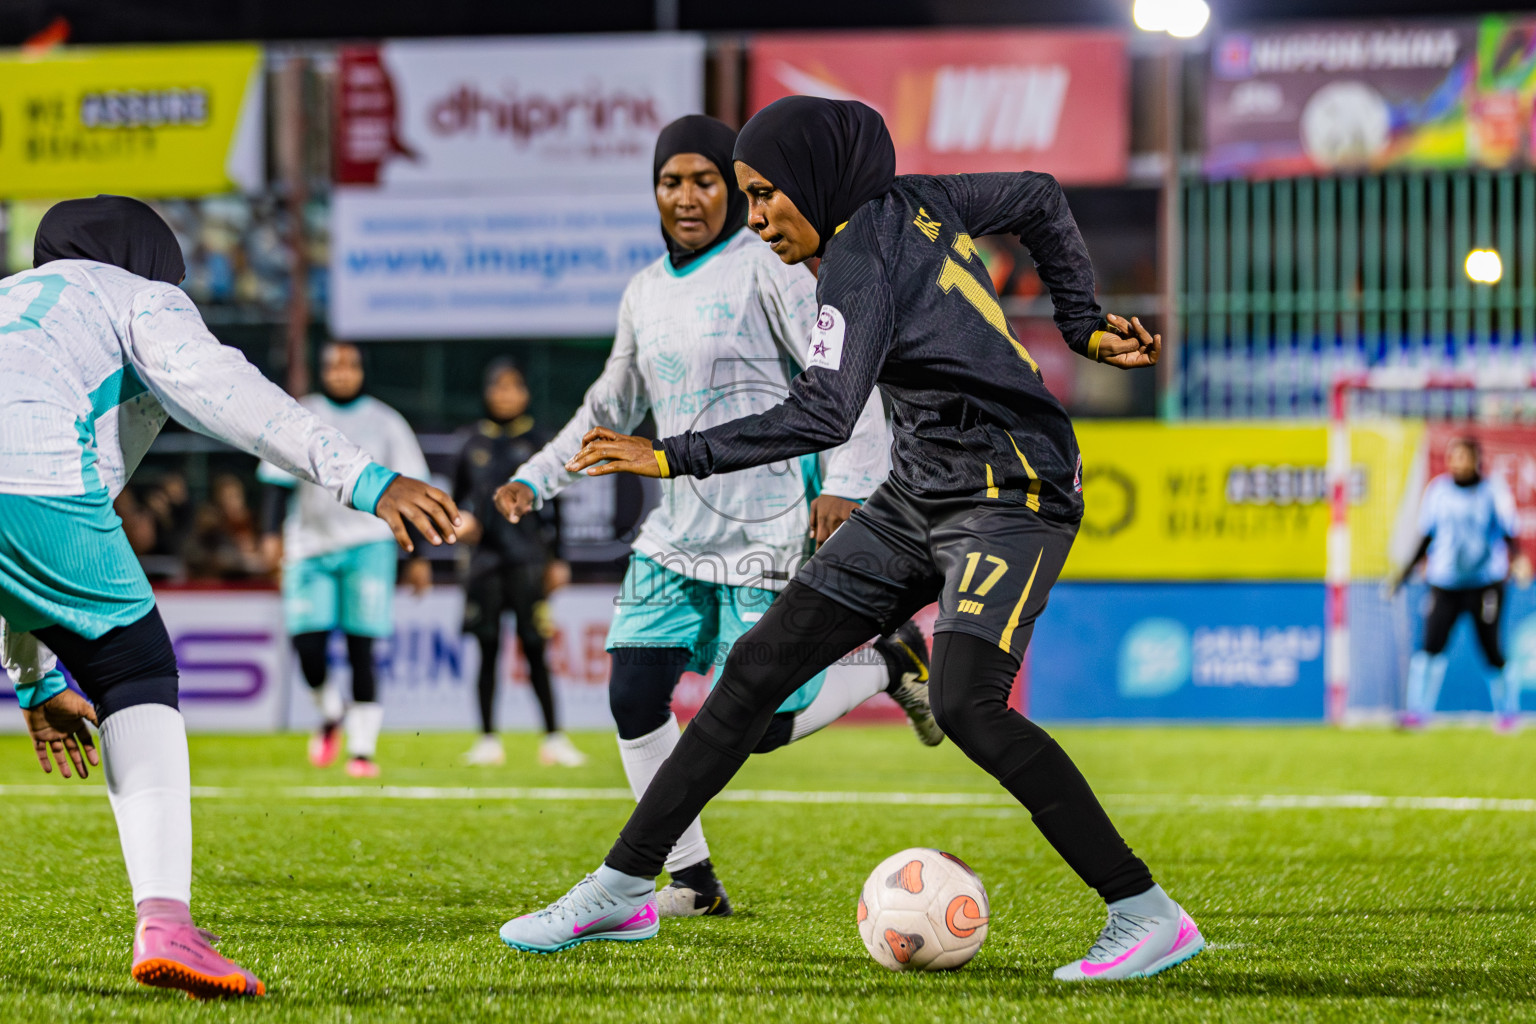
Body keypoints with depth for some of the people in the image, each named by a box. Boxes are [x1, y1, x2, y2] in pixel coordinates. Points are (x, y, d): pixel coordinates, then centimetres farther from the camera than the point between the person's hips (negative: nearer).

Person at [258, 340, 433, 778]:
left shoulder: (385, 423, 9)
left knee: (361, 648, -10)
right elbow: (277, 482, 8)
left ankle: (363, 748, -4)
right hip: (311, 545, 1)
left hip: (368, 545, -1)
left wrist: (418, 556, 6)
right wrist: (272, 532, -7)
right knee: (308, 643, -10)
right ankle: (328, 714, 21)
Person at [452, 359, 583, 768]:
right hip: (485, 556, 2)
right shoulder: (473, 442, 11)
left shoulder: (538, 442, 6)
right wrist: (463, 519, -4)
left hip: (527, 559, -2)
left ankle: (553, 739, -1)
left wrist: (557, 560, 4)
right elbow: (460, 496, 19)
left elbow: (551, 505, 8)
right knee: (488, 649, 1)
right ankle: (488, 740, 6)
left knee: (534, 649, -5)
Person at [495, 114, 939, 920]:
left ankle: (890, 662, 18)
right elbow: (612, 407, 25)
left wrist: (845, 483, -25)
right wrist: (537, 477, 16)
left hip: (766, 534, -7)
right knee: (633, 697, -5)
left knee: (760, 725, -10)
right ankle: (691, 881, 7)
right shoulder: (646, 294, 13)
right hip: (677, 534, 7)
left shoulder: (765, 270, -8)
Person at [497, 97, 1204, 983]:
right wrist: (1084, 326, 20)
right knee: (759, 667, 5)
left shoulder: (863, 260, -18)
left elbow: (821, 417, -29)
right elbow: (1040, 199, 21)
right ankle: (623, 890, 10)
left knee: (966, 703, -27)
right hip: (922, 494, 10)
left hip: (1013, 489, -10)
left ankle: (1148, 915, -21)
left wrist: (675, 458, -28)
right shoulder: (913, 203, 8)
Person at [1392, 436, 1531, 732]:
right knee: (1432, 644, -13)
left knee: (1491, 649, -1)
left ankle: (1508, 710, 18)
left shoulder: (1494, 491, -3)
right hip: (1445, 583, 2)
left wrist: (1518, 560, -25)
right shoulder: (1438, 490, 6)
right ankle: (1418, 711, -10)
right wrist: (1407, 571, 13)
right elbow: (1427, 535, 15)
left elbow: (1510, 533, -6)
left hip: (1486, 582, -2)